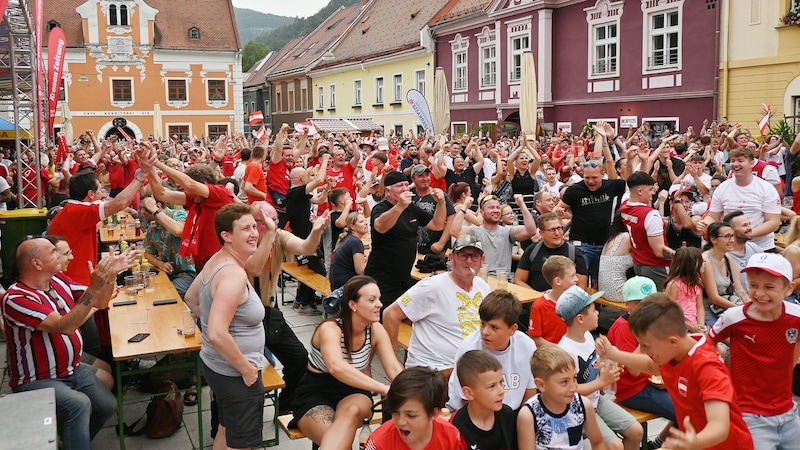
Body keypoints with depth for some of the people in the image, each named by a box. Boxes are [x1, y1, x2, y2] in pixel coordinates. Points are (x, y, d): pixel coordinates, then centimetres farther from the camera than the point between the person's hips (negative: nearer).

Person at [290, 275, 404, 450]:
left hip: (353, 393, 4)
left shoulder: (376, 330, -6)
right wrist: (383, 388, -51)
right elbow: (336, 367, -43)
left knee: (352, 411, -36)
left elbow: (395, 369, -15)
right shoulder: (330, 329, -23)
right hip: (314, 396, -4)